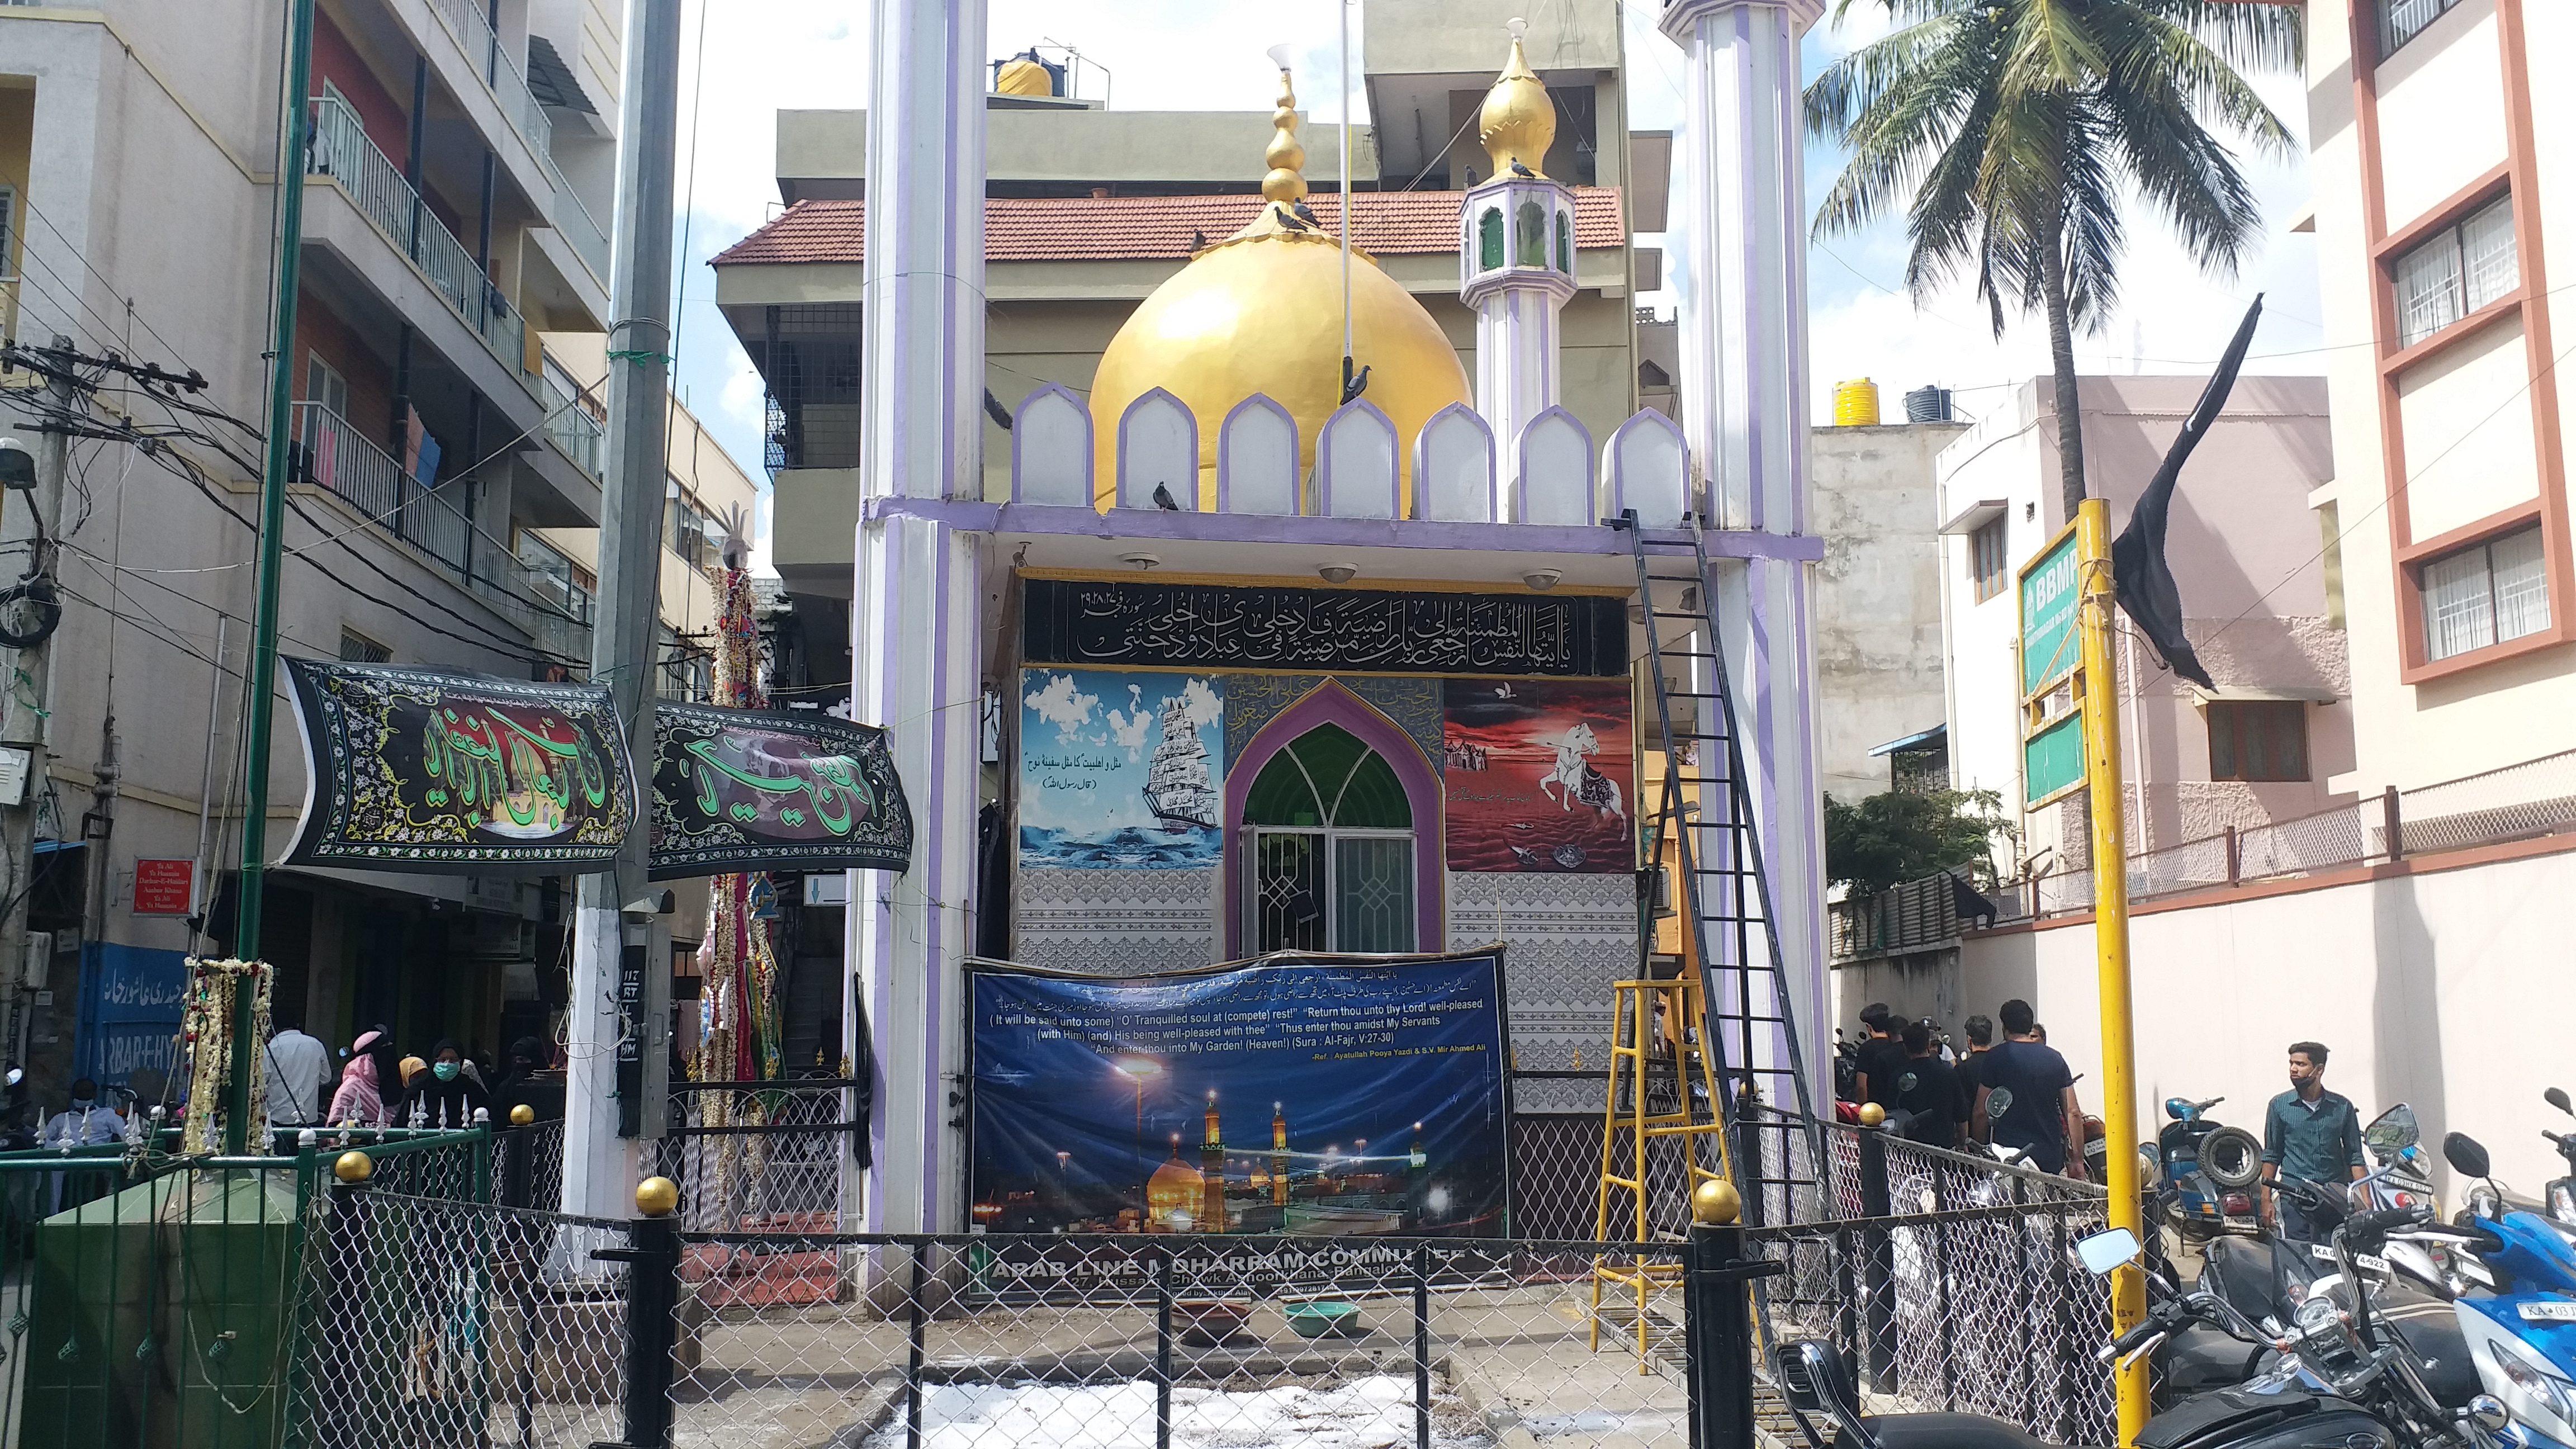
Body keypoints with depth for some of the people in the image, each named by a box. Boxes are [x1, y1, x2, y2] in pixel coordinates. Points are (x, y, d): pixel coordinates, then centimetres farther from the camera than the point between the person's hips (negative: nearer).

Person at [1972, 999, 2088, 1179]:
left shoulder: (1995, 1058, -3)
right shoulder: (2055, 1059, 7)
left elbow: (1981, 1113, -3)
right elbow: (2073, 1113, 6)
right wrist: (2078, 1160, 10)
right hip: (2051, 1160, 3)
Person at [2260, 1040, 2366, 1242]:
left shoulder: (2342, 1107, 8)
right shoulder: (2279, 1105, 6)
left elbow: (2355, 1157, 10)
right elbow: (2271, 1156, 10)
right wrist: (2266, 1200, 4)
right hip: (2294, 1200, -1)